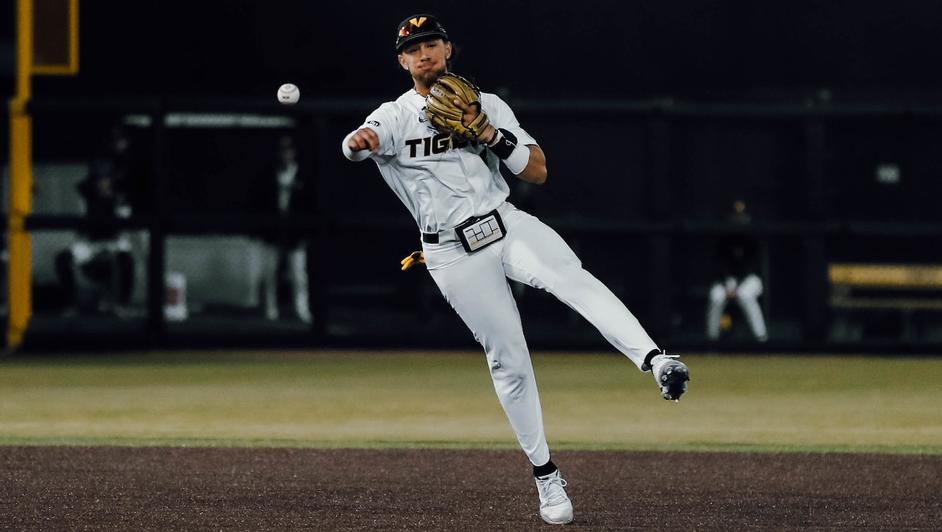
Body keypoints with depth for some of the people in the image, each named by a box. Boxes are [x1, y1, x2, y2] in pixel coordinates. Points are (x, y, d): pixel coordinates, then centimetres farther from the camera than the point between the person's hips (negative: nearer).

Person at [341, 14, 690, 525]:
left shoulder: (489, 105, 9)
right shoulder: (395, 117, 1)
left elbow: (538, 171, 5)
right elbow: (356, 143, -22)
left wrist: (490, 134, -11)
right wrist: (358, 142, -47)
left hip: (507, 224, 1)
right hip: (454, 253, -1)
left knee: (570, 276, -30)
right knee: (508, 360, -2)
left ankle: (653, 359, -47)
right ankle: (545, 475, 9)